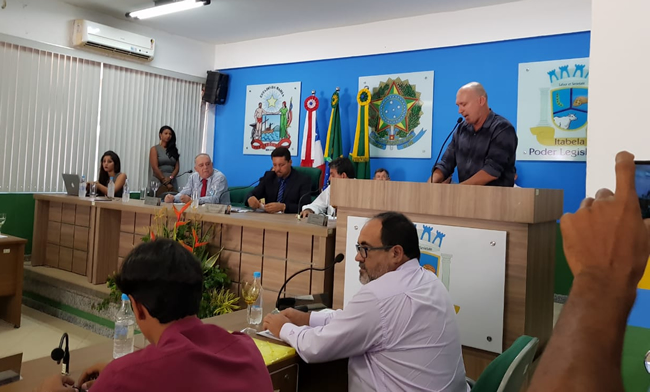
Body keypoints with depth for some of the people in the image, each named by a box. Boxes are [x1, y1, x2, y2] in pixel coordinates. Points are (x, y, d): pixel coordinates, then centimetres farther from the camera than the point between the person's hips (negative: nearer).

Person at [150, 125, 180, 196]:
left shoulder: (173, 150, 14)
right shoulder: (154, 149, 4)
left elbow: (177, 168, 7)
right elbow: (155, 168, -5)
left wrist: (170, 178, -12)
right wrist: (165, 182, -11)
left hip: (172, 183, 3)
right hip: (159, 182, -3)